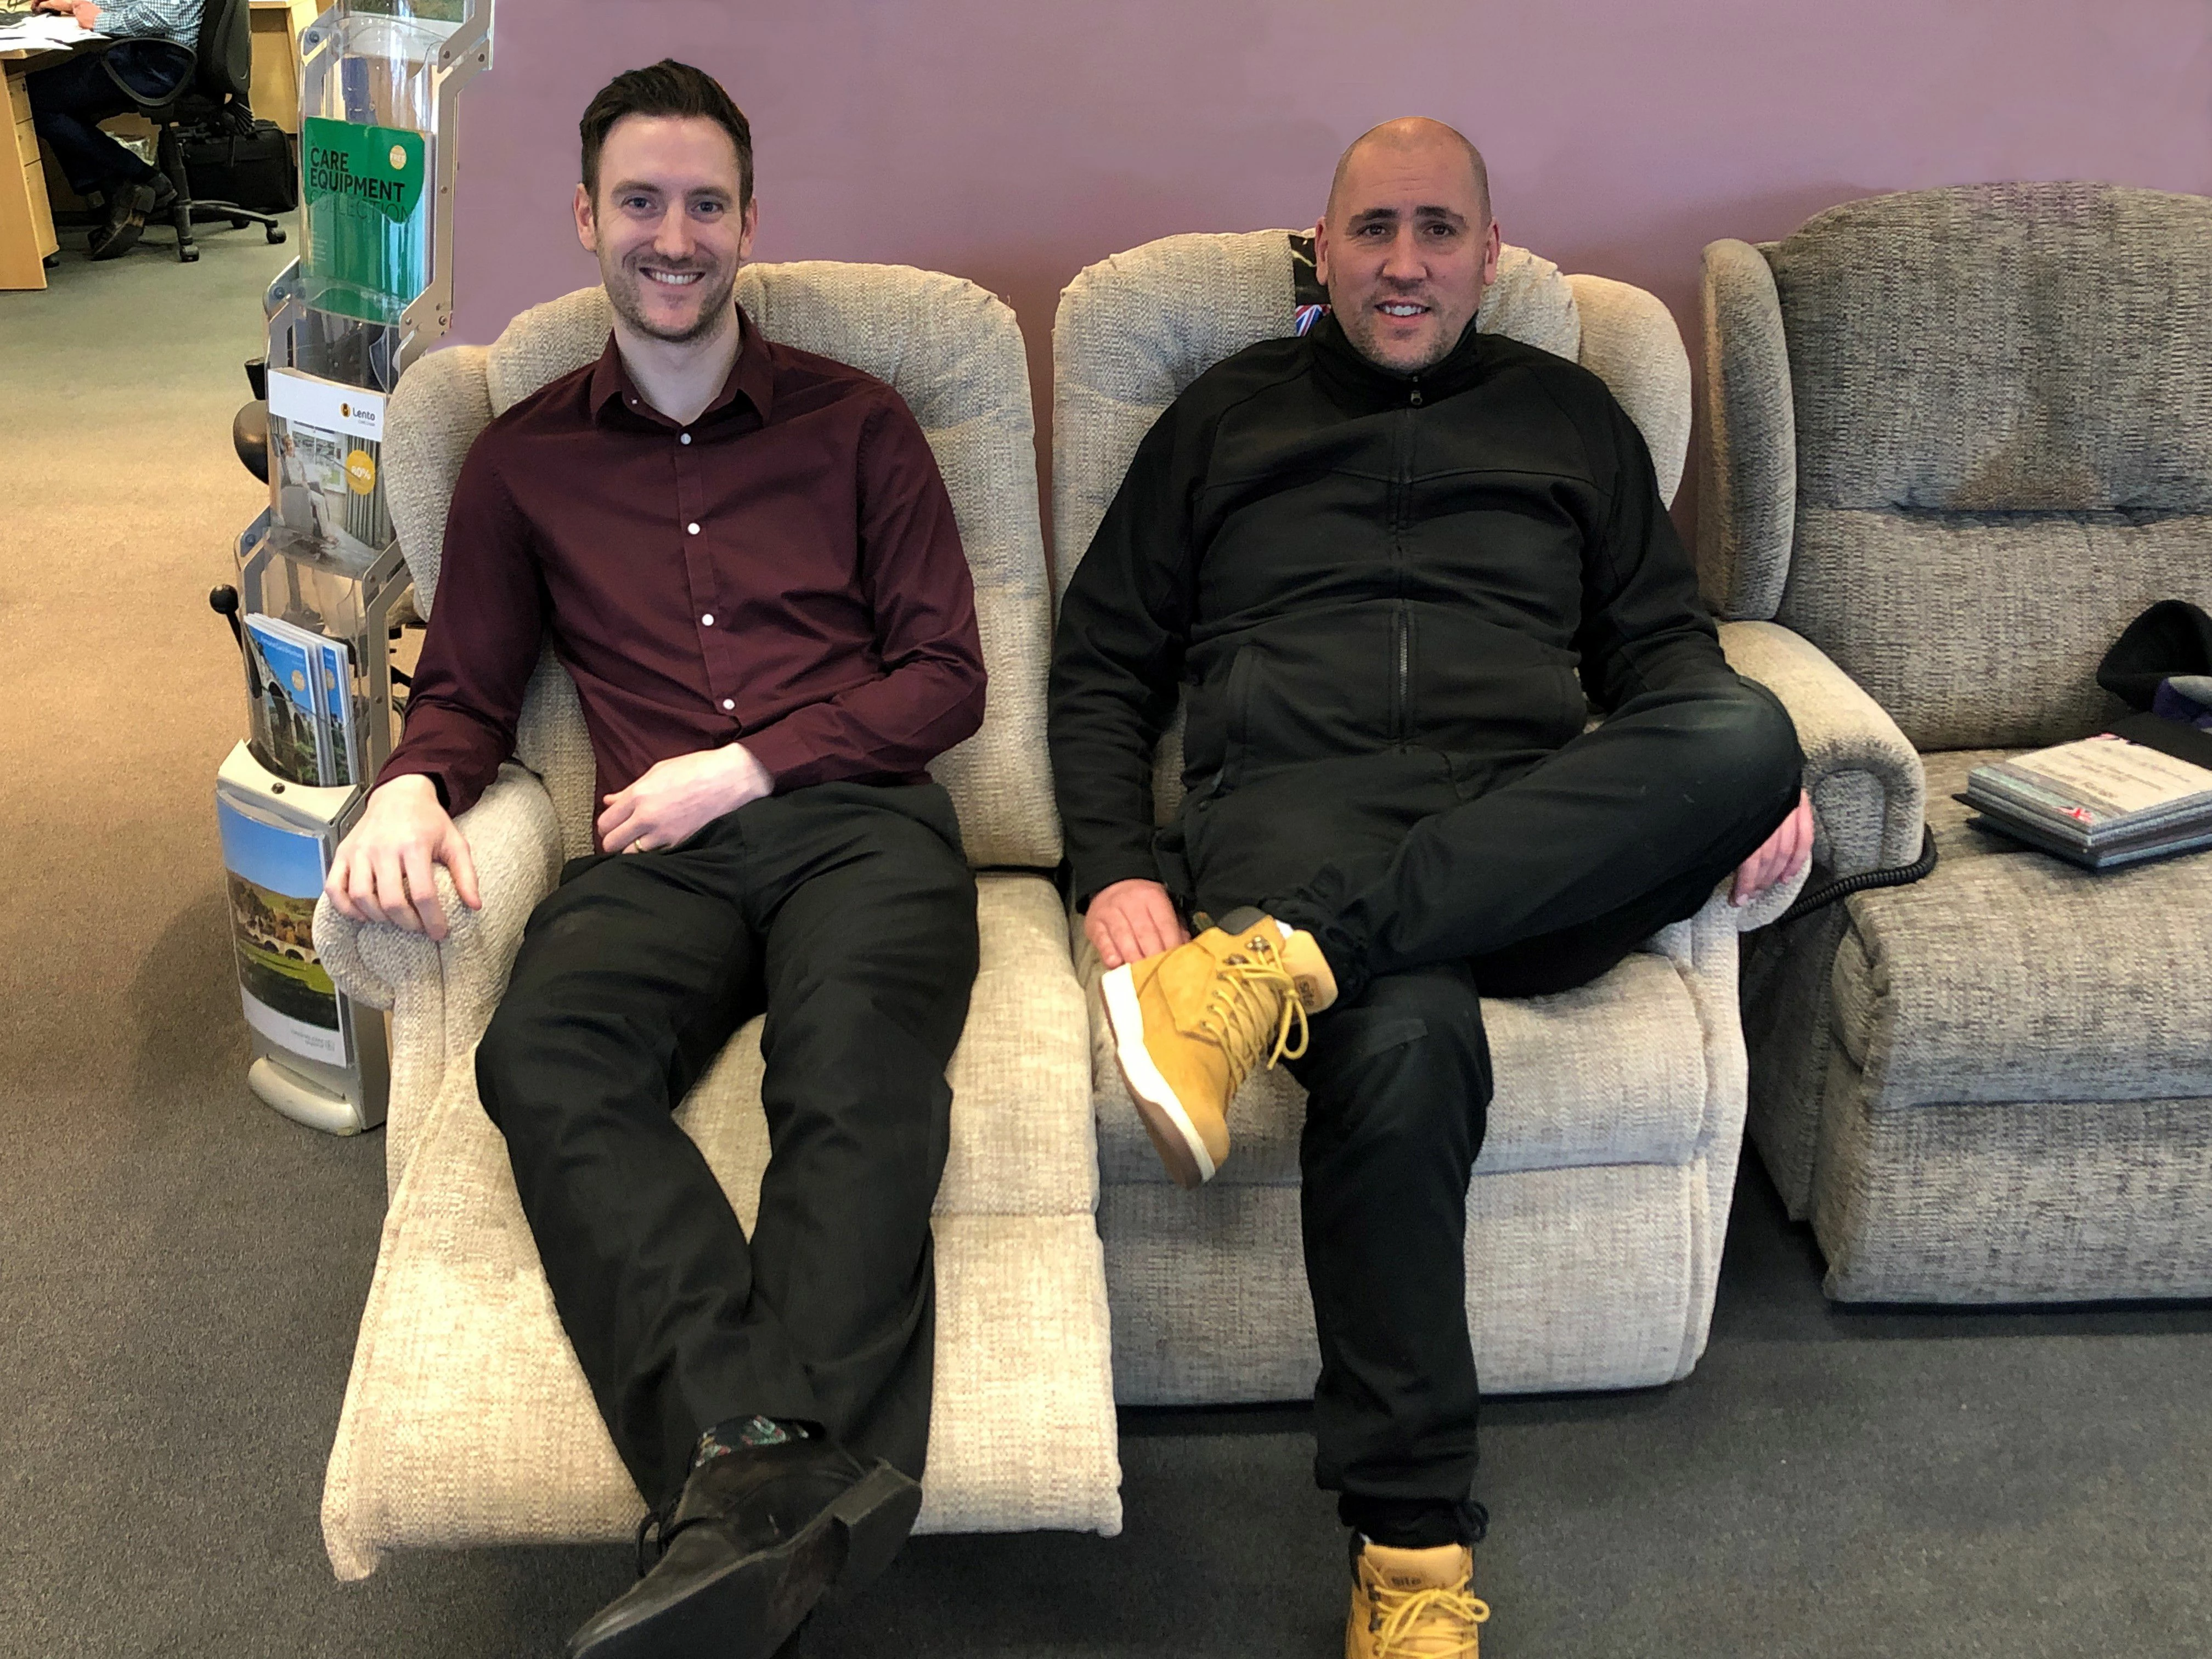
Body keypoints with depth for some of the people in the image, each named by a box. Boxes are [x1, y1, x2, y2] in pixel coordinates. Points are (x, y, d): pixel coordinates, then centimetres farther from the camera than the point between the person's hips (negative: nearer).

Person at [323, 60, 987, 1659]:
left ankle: (747, 1492, -50)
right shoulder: (525, 457, 23)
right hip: (657, 855, 2)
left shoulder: (855, 422, 17)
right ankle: (768, 1459, -49)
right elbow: (467, 687, 23)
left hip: (859, 819, -1)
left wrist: (745, 767, -3)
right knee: (543, 1056, -33)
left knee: (855, 1068, -36)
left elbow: (947, 677, 11)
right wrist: (411, 785, -2)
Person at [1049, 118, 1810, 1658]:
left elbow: (1661, 643, 21)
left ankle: (1274, 972, -40)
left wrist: (1743, 773, -3)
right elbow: (1104, 663, 16)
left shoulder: (1568, 415, 24)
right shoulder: (1227, 417, 21)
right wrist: (1120, 868, -2)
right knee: (1408, 1038, -37)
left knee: (1747, 728, -31)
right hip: (1292, 807, -2)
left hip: (1538, 840, 2)